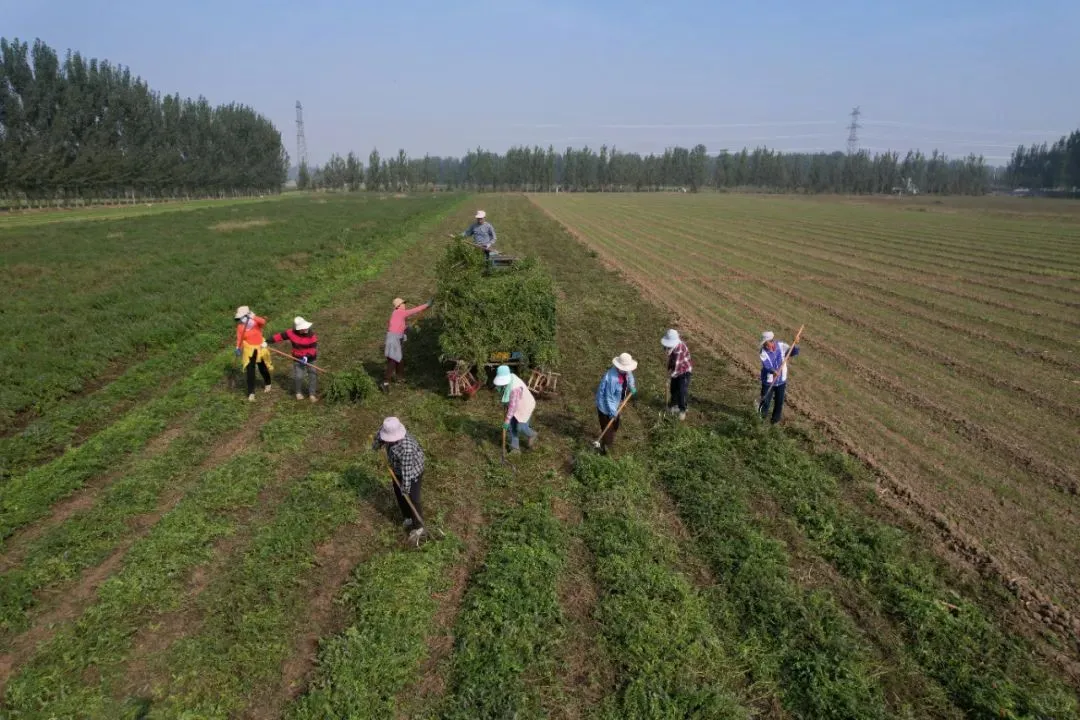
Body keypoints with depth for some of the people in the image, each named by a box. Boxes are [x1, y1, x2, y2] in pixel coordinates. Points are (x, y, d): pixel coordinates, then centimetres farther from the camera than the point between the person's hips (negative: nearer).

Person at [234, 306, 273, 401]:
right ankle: (251, 393, 1)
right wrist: (238, 348, -27)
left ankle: (267, 383, 46)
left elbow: (263, 322, -34)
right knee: (250, 371, -6)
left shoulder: (256, 322, -11)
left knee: (263, 368, 17)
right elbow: (239, 339, -12)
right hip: (249, 350, 0)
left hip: (260, 349, 0)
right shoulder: (240, 327, -8)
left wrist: (253, 317, -46)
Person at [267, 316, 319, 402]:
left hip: (311, 359, 0)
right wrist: (267, 341, -5)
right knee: (298, 377, -4)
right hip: (298, 359, 1)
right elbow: (279, 336, -6)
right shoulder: (291, 333, -13)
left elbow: (313, 347, -20)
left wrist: (307, 356, -31)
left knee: (313, 376, 2)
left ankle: (312, 394, 18)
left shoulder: (311, 334, -18)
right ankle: (299, 392, 23)